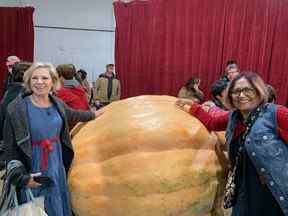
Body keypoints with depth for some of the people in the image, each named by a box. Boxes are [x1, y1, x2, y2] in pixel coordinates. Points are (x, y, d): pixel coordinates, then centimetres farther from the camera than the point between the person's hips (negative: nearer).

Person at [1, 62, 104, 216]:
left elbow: (73, 115, 22)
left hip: (57, 168, 5)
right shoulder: (17, 108, -16)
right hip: (32, 173, -5)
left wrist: (93, 114, 35)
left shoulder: (57, 103, -1)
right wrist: (22, 177, -16)